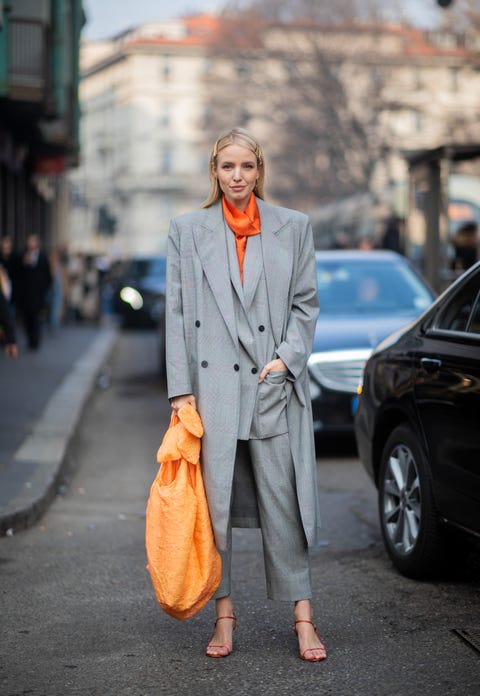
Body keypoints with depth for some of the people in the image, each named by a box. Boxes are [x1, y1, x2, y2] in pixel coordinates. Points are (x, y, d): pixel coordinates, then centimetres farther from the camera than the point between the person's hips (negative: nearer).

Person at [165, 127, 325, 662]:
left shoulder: (293, 227, 9)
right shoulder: (187, 230, 7)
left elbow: (306, 302, 10)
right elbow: (176, 313, 4)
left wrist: (287, 358, -6)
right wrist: (180, 388, -3)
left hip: (273, 384, 0)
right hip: (211, 385, 0)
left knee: (283, 502, 0)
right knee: (213, 501, 4)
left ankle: (302, 615, 8)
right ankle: (224, 613, 16)